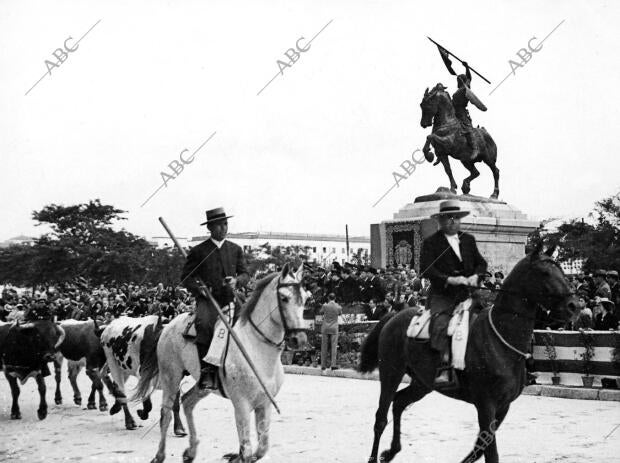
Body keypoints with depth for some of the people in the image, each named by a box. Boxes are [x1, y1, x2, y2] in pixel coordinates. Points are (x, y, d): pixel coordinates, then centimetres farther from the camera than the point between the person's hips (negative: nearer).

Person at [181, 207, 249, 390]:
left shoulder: (236, 249, 15)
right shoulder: (198, 251, 6)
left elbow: (245, 274, 15)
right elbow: (185, 277, 7)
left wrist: (237, 280, -8)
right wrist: (198, 287, -12)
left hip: (229, 300, 4)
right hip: (207, 300, -4)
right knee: (204, 323, -34)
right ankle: (206, 369, -28)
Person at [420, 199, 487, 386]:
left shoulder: (469, 240, 18)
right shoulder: (431, 242, 2)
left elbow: (481, 263, 18)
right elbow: (426, 270, -9)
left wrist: (476, 276, -5)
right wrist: (449, 280, -21)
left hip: (466, 295, 5)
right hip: (441, 296, -5)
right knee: (440, 325, -28)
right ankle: (444, 369, -33)